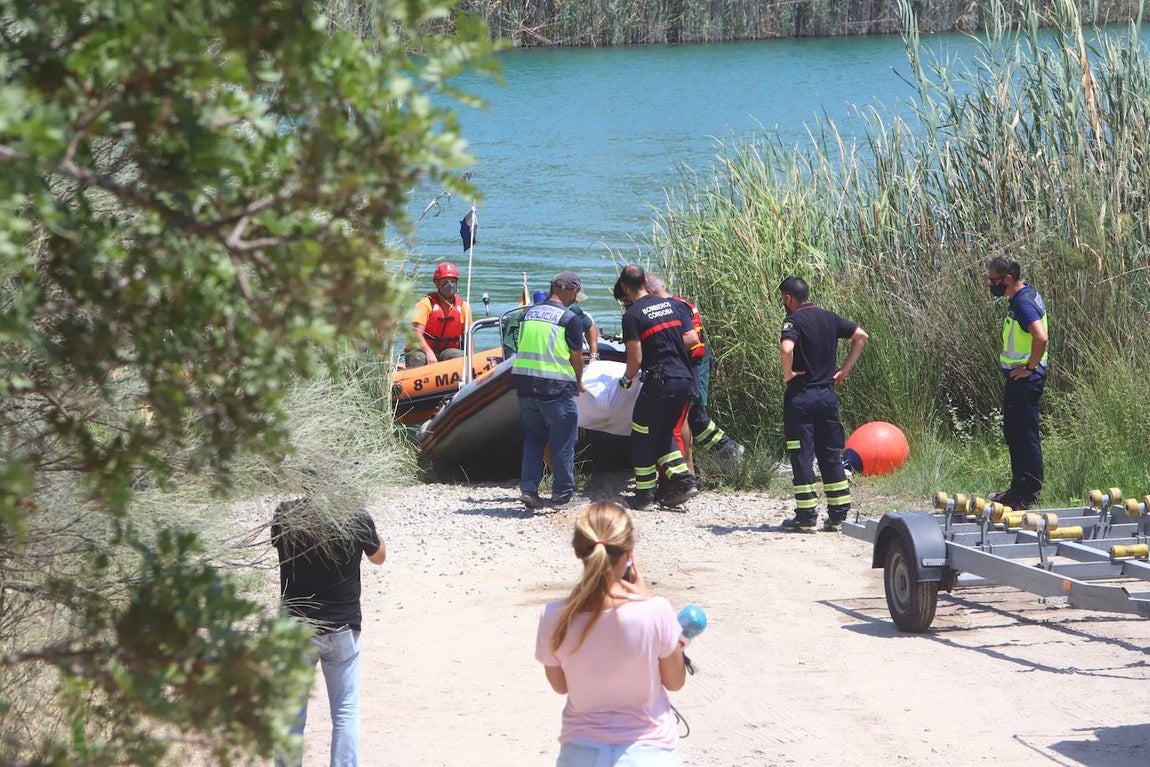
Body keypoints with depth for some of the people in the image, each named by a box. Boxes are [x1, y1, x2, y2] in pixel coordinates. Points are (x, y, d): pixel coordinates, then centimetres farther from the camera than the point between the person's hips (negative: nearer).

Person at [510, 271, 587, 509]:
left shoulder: (529, 314, 10)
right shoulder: (570, 319, -7)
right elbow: (576, 356, -3)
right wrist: (578, 382, 17)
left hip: (525, 383, 5)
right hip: (556, 387, -5)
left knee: (533, 437, 17)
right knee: (562, 441, 7)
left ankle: (528, 488, 9)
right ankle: (562, 493, 13)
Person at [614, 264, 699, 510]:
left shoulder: (632, 315, -7)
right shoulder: (668, 304, 13)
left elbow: (636, 358, -10)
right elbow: (692, 337, 12)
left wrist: (626, 378, 9)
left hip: (660, 383, -7)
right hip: (686, 379, 7)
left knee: (642, 437, 8)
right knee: (664, 434, 20)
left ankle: (644, 494, 11)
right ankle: (683, 479, 5)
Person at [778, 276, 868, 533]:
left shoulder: (794, 321, -12)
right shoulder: (829, 318, 8)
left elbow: (786, 349, -30)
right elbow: (861, 336, 11)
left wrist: (788, 374, -14)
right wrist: (845, 369, 11)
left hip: (800, 397, -6)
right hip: (827, 394, 6)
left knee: (801, 457, 0)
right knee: (831, 456, 11)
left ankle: (806, 516, 0)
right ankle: (838, 515, 11)